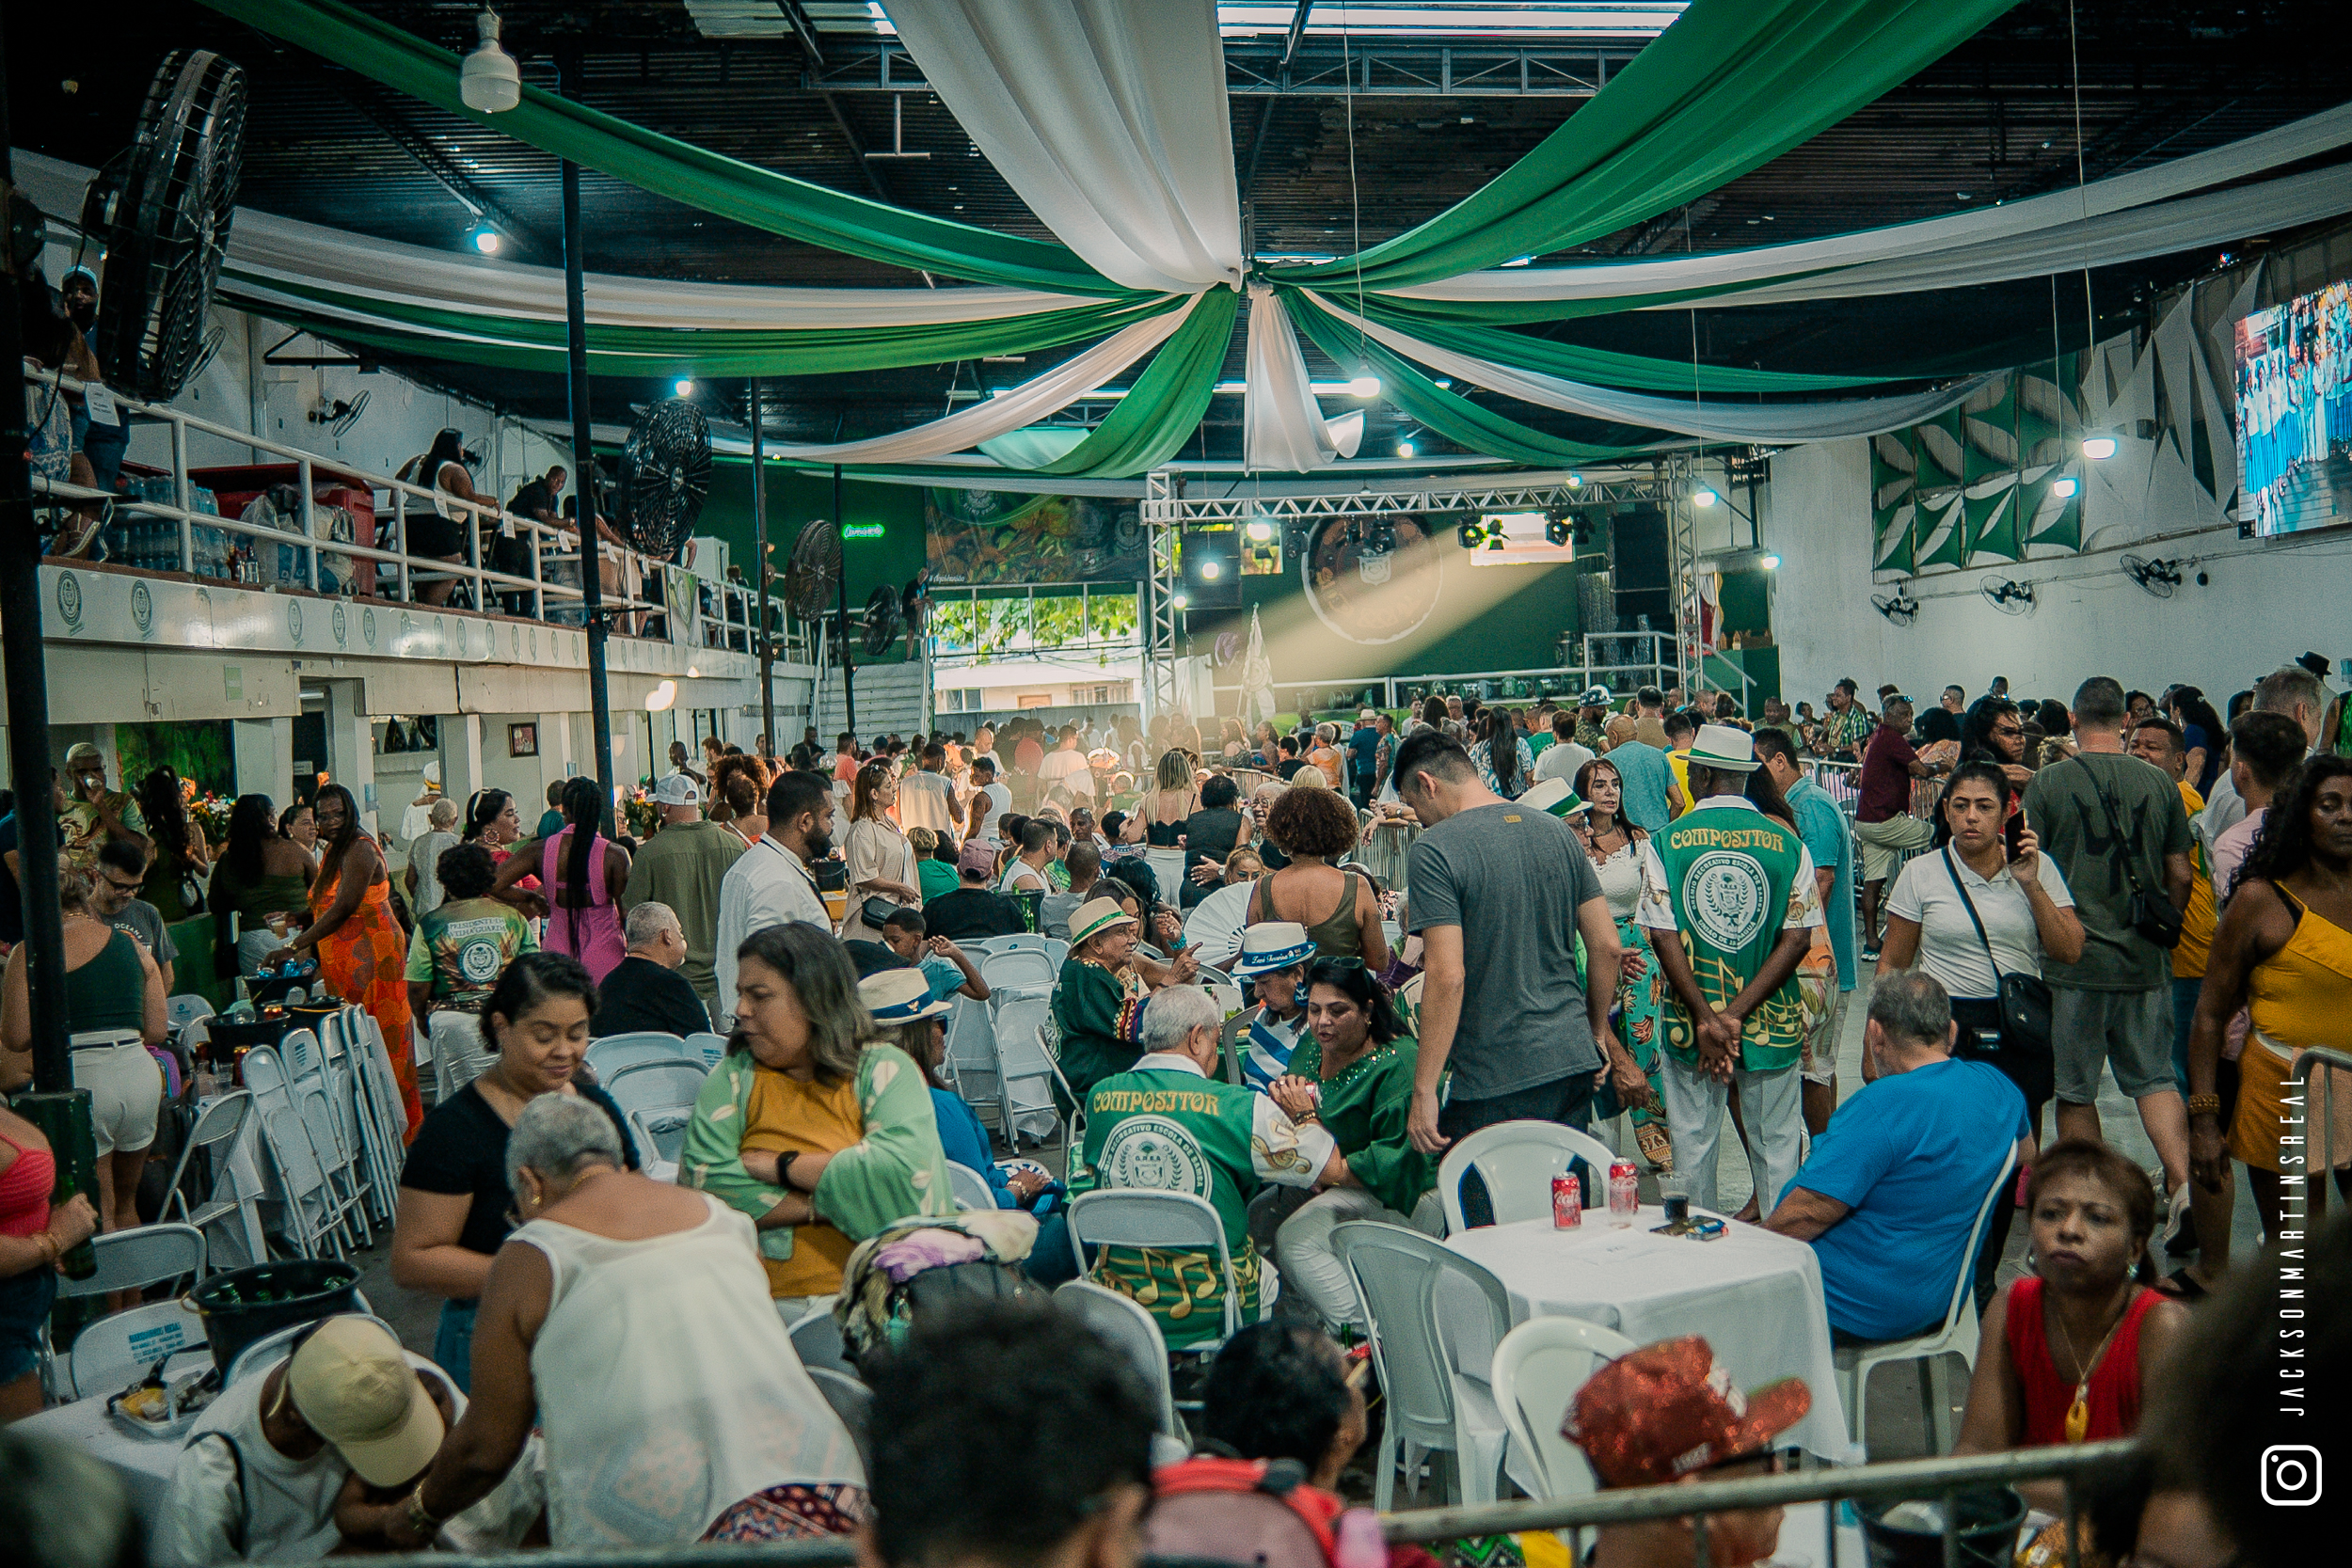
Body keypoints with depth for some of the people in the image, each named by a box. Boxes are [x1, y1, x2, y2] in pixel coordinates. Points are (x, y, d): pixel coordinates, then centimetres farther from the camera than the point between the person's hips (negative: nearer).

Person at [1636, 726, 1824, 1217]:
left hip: (1689, 1025, 0)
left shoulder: (1664, 843, -5)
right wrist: (1737, 1015, -11)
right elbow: (1798, 938, -8)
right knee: (1775, 1146, 12)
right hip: (1773, 1024, 1)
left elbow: (1664, 938, -11)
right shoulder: (1788, 843, -3)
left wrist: (1707, 1019, -13)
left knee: (1693, 1145, 12)